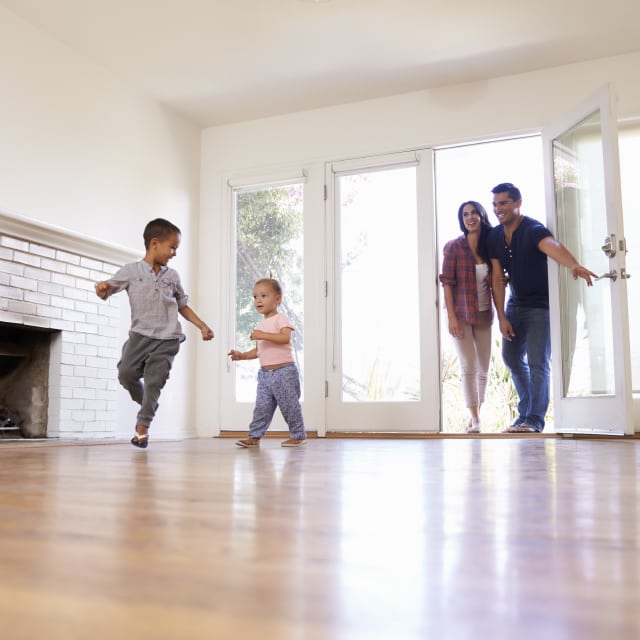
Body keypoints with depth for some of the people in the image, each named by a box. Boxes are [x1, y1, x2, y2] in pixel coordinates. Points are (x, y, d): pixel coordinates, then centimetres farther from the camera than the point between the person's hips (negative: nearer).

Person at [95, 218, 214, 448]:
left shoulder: (172, 276, 10)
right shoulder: (131, 270, 2)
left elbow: (183, 306, 18)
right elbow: (106, 291, 3)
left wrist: (202, 326, 12)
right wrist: (102, 288, -22)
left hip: (167, 338, 1)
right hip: (140, 334, -1)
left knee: (154, 381, -6)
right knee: (126, 373, -8)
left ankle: (143, 425, 8)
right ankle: (146, 403, 22)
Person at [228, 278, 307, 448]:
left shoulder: (280, 319, -6)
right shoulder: (261, 324, 17)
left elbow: (285, 337, -25)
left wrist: (264, 335, -31)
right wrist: (242, 355, 9)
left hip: (284, 371, -7)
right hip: (265, 373, 7)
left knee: (289, 405, 0)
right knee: (262, 406, 4)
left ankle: (298, 435, 12)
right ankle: (254, 436, 9)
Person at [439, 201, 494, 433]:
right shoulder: (453, 247, -4)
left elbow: (495, 283, 11)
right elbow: (447, 283, -8)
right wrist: (451, 317, -14)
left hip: (484, 316, 4)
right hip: (461, 316, -4)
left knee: (484, 369, 7)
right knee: (469, 367, -8)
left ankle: (475, 415, 21)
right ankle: (475, 419, -3)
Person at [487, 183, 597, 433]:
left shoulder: (533, 230, -21)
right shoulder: (494, 236, -3)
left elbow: (553, 246, -45)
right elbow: (497, 278, -3)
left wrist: (574, 265, -66)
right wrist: (501, 317, -8)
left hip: (540, 305, -7)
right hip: (515, 304, 7)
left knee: (537, 362, -11)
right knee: (512, 357, 13)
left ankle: (534, 419, 0)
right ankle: (525, 412, 29)